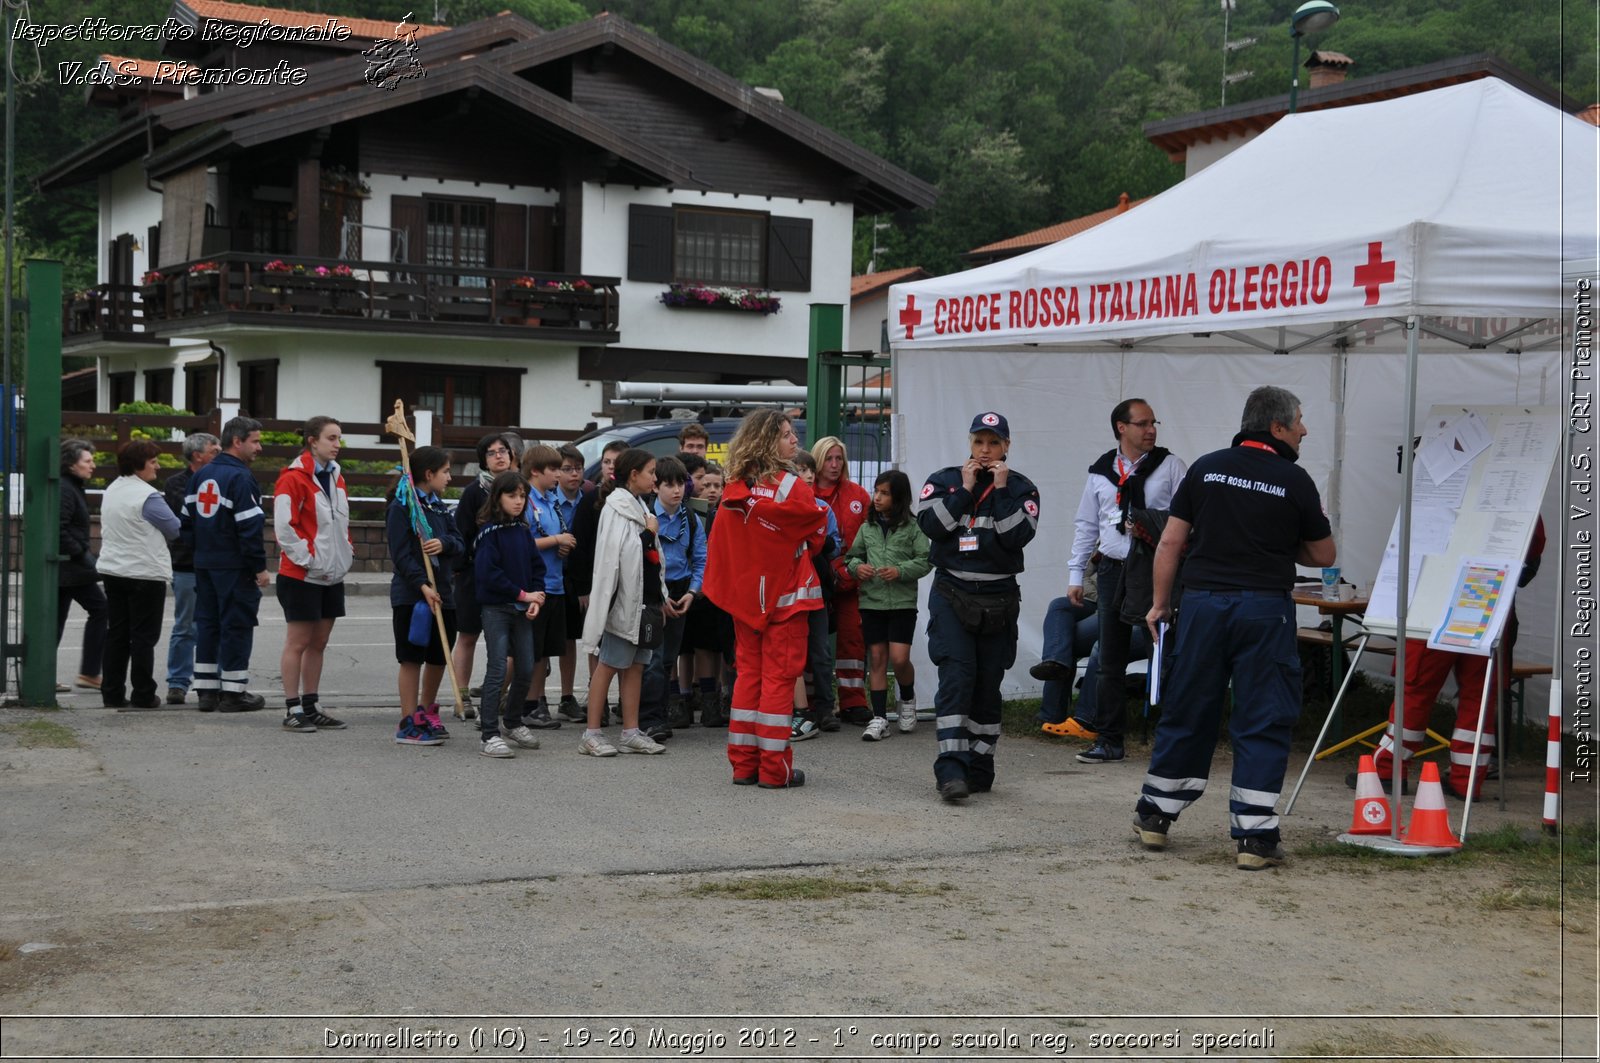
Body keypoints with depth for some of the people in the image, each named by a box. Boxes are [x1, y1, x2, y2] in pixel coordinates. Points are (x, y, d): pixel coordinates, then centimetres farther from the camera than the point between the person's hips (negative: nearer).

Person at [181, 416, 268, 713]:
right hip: (234, 566, -8)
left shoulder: (202, 475, 12)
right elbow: (250, 526, -18)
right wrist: (260, 567, -14)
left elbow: (187, 519, 16)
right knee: (236, 626, -1)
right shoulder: (240, 477, -14)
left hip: (204, 564, 8)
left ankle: (207, 690, 15)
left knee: (207, 624, 12)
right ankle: (233, 692, 1)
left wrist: (198, 552, 19)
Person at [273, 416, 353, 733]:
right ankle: (293, 710, 4)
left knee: (318, 643, 12)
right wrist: (309, 559, -16)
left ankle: (311, 707, 19)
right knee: (298, 642, -2)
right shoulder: (294, 479, -13)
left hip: (332, 576, 8)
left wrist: (346, 552, 10)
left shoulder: (335, 477, 13)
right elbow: (283, 528, -16)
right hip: (302, 576, -8)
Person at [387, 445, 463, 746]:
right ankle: (408, 724, 4)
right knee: (412, 658, -2)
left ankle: (427, 713, 30)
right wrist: (423, 586, -22)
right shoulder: (401, 507, -8)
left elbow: (458, 543, 8)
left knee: (439, 657, 14)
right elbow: (401, 554, -15)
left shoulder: (439, 506, 16)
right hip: (410, 594, -7)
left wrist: (443, 543, -15)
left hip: (441, 592, 7)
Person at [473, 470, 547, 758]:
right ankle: (489, 735, -5)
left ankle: (512, 722, 29)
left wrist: (536, 599, -3)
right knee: (497, 670, -8)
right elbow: (488, 573, -16)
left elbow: (537, 566, 12)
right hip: (496, 607, -6)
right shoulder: (489, 531, -9)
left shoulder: (523, 530, 10)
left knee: (526, 669, 9)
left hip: (522, 609, 6)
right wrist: (522, 594, -13)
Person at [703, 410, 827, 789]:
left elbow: (719, 542, 6)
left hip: (744, 594, 5)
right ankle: (774, 768, 1)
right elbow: (817, 535, -1)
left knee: (748, 672, 12)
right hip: (784, 594, -5)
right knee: (779, 676, 0)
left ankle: (744, 764, 13)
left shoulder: (734, 489, 0)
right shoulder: (790, 487, -14)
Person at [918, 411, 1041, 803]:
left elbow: (1018, 536, -10)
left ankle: (979, 767, 16)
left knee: (988, 683, 6)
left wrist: (1001, 489, -10)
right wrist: (965, 489, -10)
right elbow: (931, 525, -10)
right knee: (956, 676, -14)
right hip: (951, 594, -1)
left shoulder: (1021, 488, 5)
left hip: (998, 599, 2)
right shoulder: (944, 480, 6)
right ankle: (951, 767, -19)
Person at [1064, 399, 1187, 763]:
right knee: (1111, 659, 7)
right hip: (1114, 570, 4)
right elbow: (1086, 525, 16)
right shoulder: (1100, 472, 10)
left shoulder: (1170, 466, 1)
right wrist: (1075, 573, 12)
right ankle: (1108, 740, 15)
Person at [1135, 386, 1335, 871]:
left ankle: (1154, 816, 23)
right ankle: (1254, 838, 3)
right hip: (1264, 609, -3)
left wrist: (1160, 603, 12)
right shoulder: (1294, 481, -3)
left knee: (1186, 713, 13)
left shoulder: (1206, 468, 5)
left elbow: (1170, 542, 4)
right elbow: (1324, 555, 6)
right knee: (1263, 722, 3)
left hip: (1202, 600, 3)